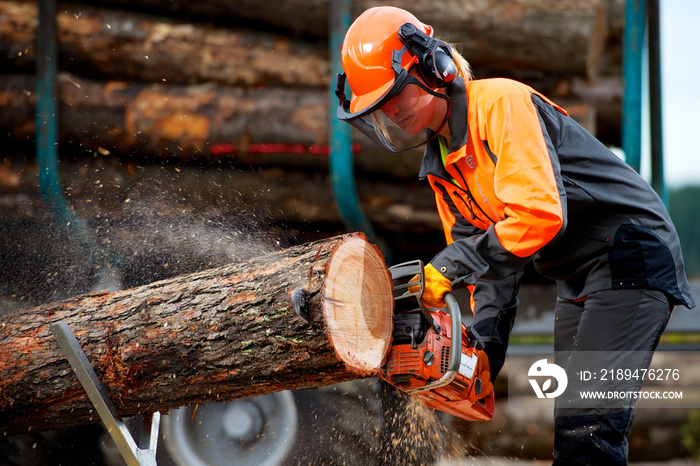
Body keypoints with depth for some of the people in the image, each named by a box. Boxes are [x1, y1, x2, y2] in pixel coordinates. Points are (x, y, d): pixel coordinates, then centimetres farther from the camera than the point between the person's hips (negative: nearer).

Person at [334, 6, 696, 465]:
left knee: (588, 429, -19)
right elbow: (492, 258, 9)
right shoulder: (441, 164, 10)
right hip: (577, 281, 10)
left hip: (632, 258, -10)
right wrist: (486, 341, -6)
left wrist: (448, 268, -28)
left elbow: (540, 213, -31)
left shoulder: (499, 104, -19)